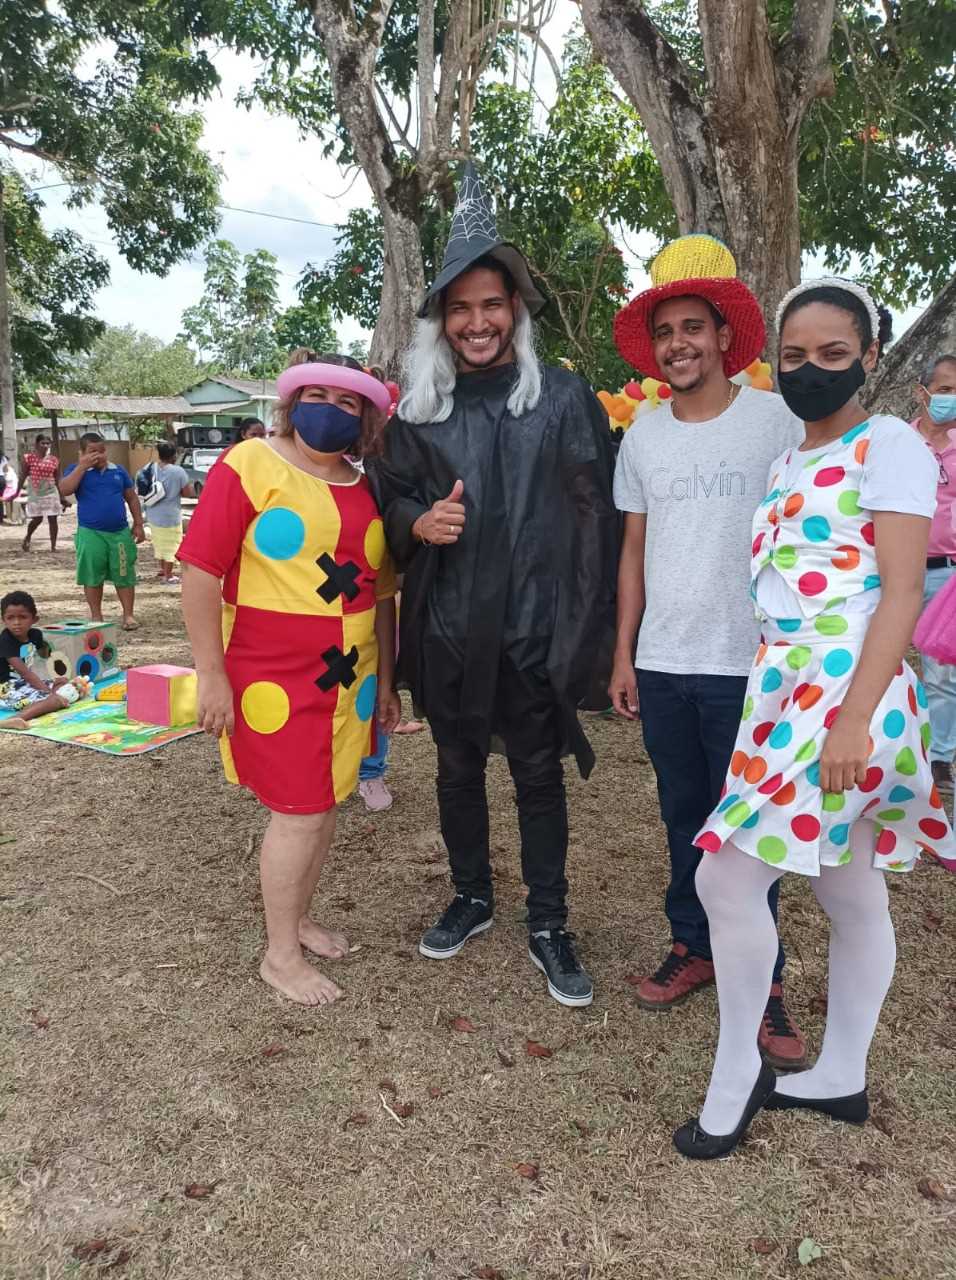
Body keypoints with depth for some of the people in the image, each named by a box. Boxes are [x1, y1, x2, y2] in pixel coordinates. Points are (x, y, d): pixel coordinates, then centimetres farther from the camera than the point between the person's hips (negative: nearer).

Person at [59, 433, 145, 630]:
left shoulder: (119, 471, 9)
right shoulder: (77, 471, 2)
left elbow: (132, 498, 14)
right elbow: (64, 490, -16)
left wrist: (138, 524, 8)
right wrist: (83, 466, -16)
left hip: (120, 532, 2)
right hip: (90, 534, -2)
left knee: (124, 575, 3)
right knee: (92, 577, 5)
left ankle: (128, 615, 10)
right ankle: (96, 617, 16)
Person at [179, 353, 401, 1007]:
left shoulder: (367, 490, 9)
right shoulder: (249, 466, -9)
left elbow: (381, 595, 15)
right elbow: (201, 574, -12)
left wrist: (385, 680, 15)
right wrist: (212, 676, -14)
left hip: (348, 680, 6)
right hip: (273, 681, -6)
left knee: (325, 806, 16)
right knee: (300, 812, -1)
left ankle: (298, 916, 38)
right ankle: (281, 955, 19)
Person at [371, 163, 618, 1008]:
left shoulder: (566, 399, -3)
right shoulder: (418, 410, 4)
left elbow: (597, 516, -4)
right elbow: (391, 496, 12)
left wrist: (591, 622, -8)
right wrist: (418, 521, -12)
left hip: (535, 631, -3)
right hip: (446, 631, 3)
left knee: (539, 776, 8)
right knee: (458, 767, 16)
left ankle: (548, 925, 25)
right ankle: (472, 897, 38)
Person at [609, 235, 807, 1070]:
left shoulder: (776, 422, -5)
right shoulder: (642, 438, 8)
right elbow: (634, 552, 11)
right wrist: (623, 653, 8)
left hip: (748, 665, -4)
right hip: (661, 664, 4)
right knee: (686, 814, 14)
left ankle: (763, 979, 18)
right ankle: (695, 947, 29)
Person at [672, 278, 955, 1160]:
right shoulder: (788, 462, 17)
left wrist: (854, 719, -21)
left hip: (846, 693, -7)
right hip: (783, 692, 7)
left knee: (727, 879, -8)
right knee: (850, 895, 16)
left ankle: (737, 1076, 11)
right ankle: (841, 1079, 28)